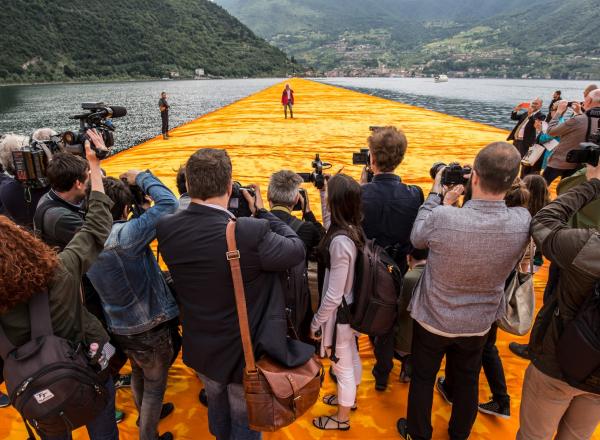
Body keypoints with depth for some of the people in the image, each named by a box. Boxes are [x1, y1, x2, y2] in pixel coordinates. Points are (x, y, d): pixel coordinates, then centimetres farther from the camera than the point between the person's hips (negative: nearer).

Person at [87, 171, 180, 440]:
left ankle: (146, 415, 57)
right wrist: (141, 177, -15)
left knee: (138, 375, 32)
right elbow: (168, 202, -29)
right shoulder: (126, 235, -30)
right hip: (151, 328, -7)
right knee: (154, 386, 17)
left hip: (119, 328, 7)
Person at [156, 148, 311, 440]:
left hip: (201, 349, 5)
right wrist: (262, 212, -8)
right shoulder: (251, 232, -35)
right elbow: (297, 250, -19)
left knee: (217, 406, 34)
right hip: (246, 351, -5)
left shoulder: (166, 229, -19)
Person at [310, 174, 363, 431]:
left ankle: (342, 419, 36)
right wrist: (323, 196, 13)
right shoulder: (353, 230, -6)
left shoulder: (340, 241, -32)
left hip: (339, 313, -9)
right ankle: (349, 398, 52)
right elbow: (328, 224, 21)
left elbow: (333, 295, -27)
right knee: (351, 358, 28)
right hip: (352, 309, 9)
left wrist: (316, 322, -13)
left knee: (343, 366, 13)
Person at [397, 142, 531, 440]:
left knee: (423, 378, 21)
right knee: (467, 379, 26)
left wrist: (435, 194, -4)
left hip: (433, 318, -3)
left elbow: (417, 238, -11)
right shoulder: (523, 222, -23)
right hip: (479, 322, 3)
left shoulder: (442, 218, -34)